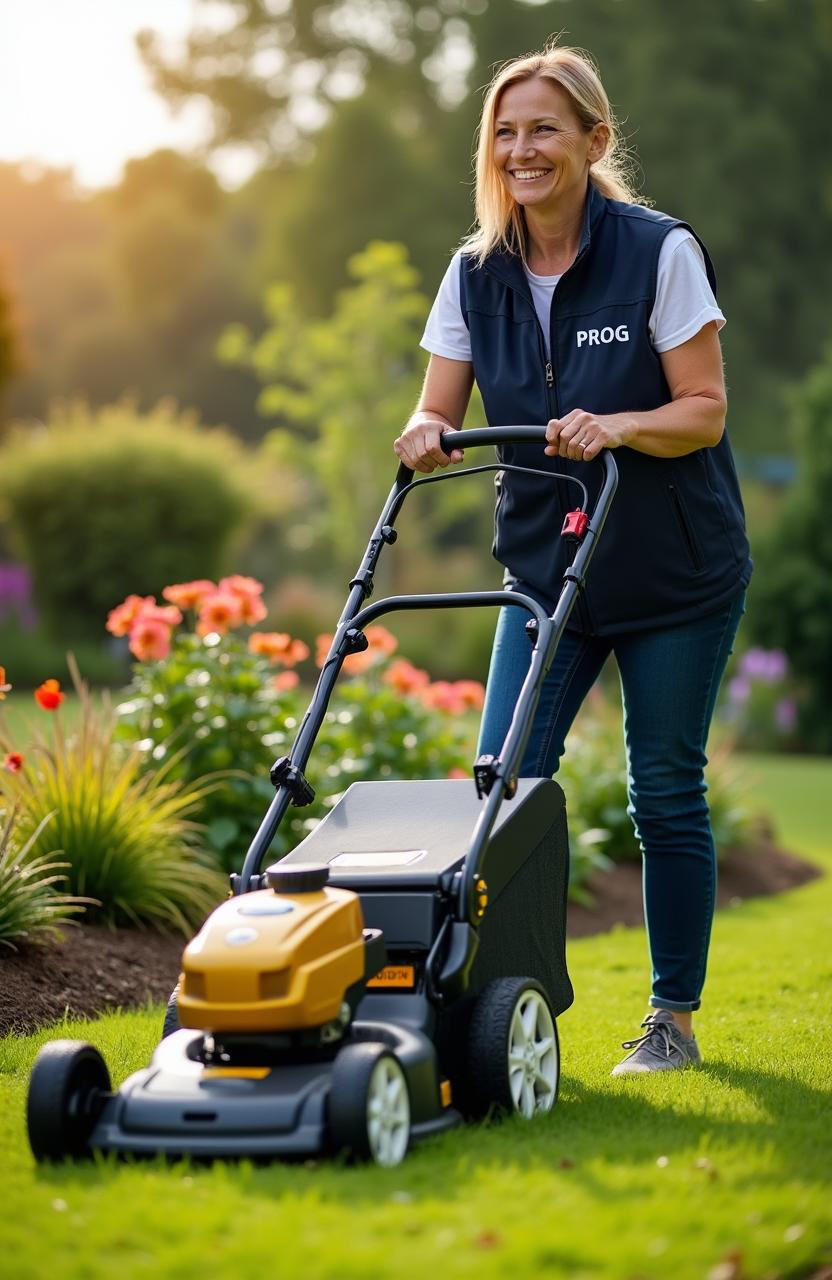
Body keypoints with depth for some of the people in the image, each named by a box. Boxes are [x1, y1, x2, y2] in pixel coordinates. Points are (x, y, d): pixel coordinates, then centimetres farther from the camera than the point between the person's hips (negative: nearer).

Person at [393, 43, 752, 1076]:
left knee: (665, 791, 3)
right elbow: (436, 415, 3)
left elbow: (704, 411, -11)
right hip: (546, 568, 4)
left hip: (674, 573, -3)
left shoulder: (660, 252, -11)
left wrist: (617, 427, -29)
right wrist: (426, 435, -20)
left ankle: (673, 1015, 17)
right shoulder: (477, 273, 0)